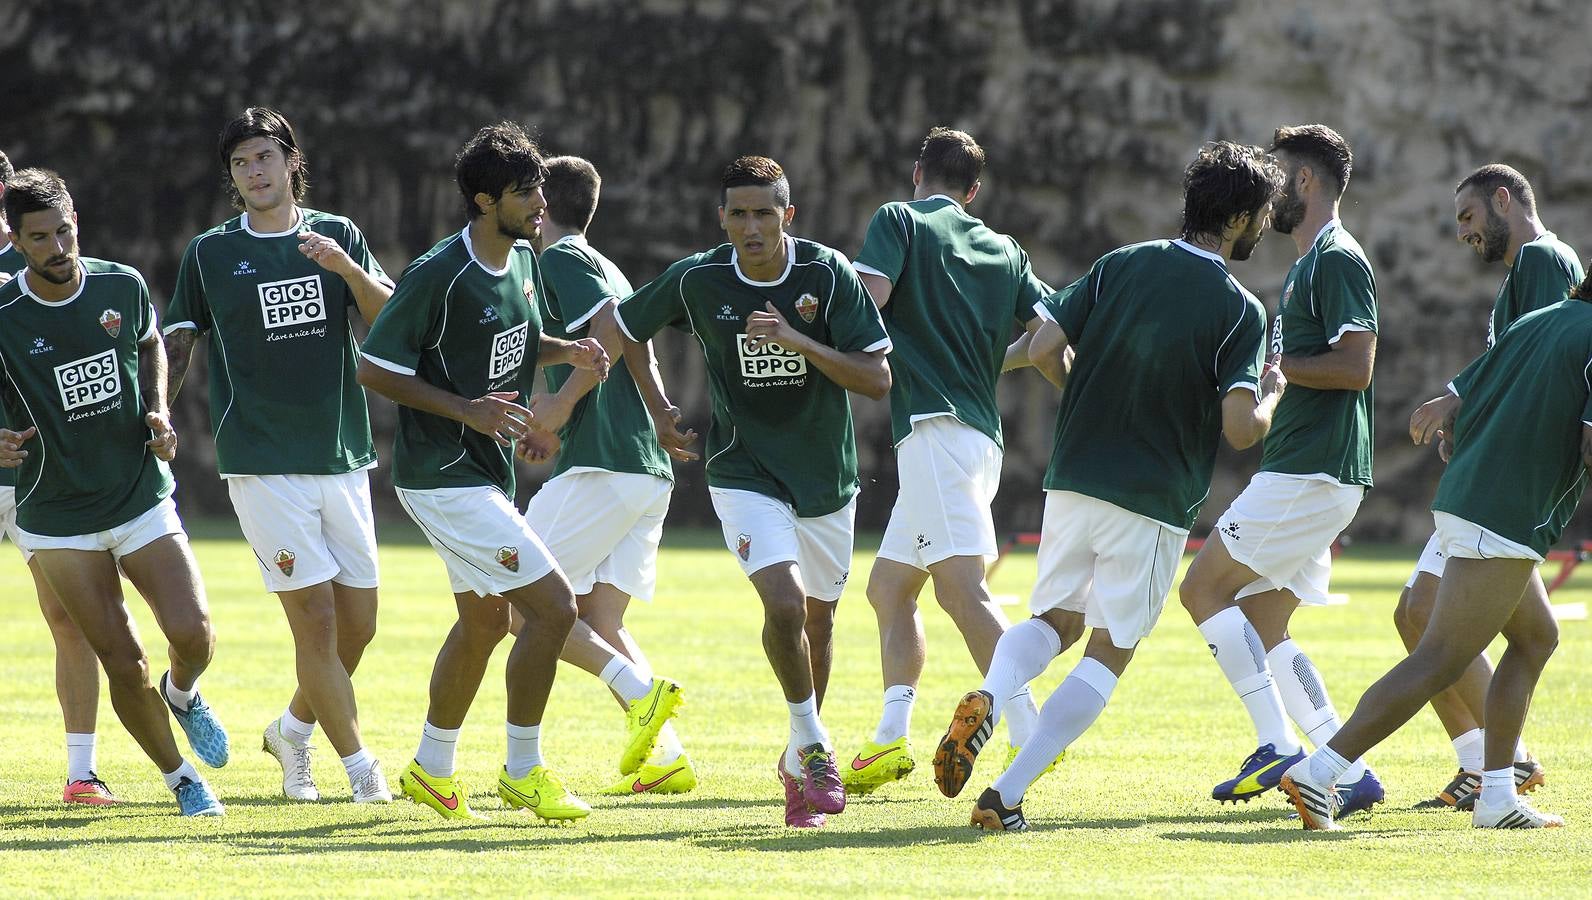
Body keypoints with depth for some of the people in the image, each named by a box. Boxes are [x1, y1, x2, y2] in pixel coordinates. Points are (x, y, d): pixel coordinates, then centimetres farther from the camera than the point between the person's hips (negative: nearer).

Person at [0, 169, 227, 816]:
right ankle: (182, 780, 18)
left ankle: (183, 693, 24)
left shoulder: (123, 287, -4)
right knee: (125, 665, -3)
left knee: (192, 634, -12)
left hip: (142, 498, 2)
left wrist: (158, 412, 1)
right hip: (57, 524, -2)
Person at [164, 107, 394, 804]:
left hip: (342, 456, 3)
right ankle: (359, 766, -3)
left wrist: (345, 267, -18)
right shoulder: (210, 254, 3)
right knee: (316, 618, -11)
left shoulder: (337, 237, 8)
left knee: (358, 624, 7)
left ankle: (293, 731, 30)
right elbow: (177, 347, 10)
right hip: (262, 464, -3)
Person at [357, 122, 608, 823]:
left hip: (486, 471, 10)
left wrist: (566, 350, 3)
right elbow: (374, 368, -16)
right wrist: (467, 410, -23)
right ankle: (523, 772, -1)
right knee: (552, 606, -12)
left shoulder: (521, 260, 6)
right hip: (445, 478, -10)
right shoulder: (436, 276, -21)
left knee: (486, 618, 20)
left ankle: (433, 770, 35)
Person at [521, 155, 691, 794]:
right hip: (649, 469, 9)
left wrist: (564, 401, -17)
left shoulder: (560, 260, -4)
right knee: (597, 622, 9)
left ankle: (642, 692, -17)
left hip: (600, 467, -9)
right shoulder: (608, 270, 23)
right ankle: (664, 758, -5)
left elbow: (612, 331, -20)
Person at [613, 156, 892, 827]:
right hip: (744, 473, -2)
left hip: (827, 477, 2)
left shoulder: (829, 274, -13)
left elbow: (877, 379, -16)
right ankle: (814, 747, -3)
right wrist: (659, 411, 9)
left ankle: (799, 765, 32)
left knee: (818, 621, 12)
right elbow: (627, 326, 10)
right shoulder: (697, 280, -10)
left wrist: (799, 341, -28)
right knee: (784, 603, -22)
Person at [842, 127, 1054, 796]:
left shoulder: (899, 220, 4)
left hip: (935, 426, -8)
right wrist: (991, 355, 29)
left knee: (961, 585, -18)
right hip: (983, 433, 8)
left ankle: (1027, 733, -31)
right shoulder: (1004, 251, 19)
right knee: (888, 585, 17)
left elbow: (868, 294, -13)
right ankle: (890, 740, 11)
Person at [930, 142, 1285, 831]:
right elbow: (1239, 428, -17)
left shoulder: (1123, 265, 2)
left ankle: (987, 698, -13)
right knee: (1108, 653, 8)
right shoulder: (1239, 309, -10)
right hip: (1154, 502, -4)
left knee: (1055, 621, 21)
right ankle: (1006, 795, -5)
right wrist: (1272, 396, 6)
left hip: (1073, 481, 4)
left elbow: (1043, 348, -1)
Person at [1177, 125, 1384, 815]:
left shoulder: (1338, 261, -11)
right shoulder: (1306, 267, 21)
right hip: (1303, 473, 10)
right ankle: (1352, 773, 6)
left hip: (1314, 473, -10)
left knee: (1204, 587, -10)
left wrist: (1267, 364, -16)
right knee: (1260, 631, 9)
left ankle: (1278, 748, -13)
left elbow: (1356, 366, -21)